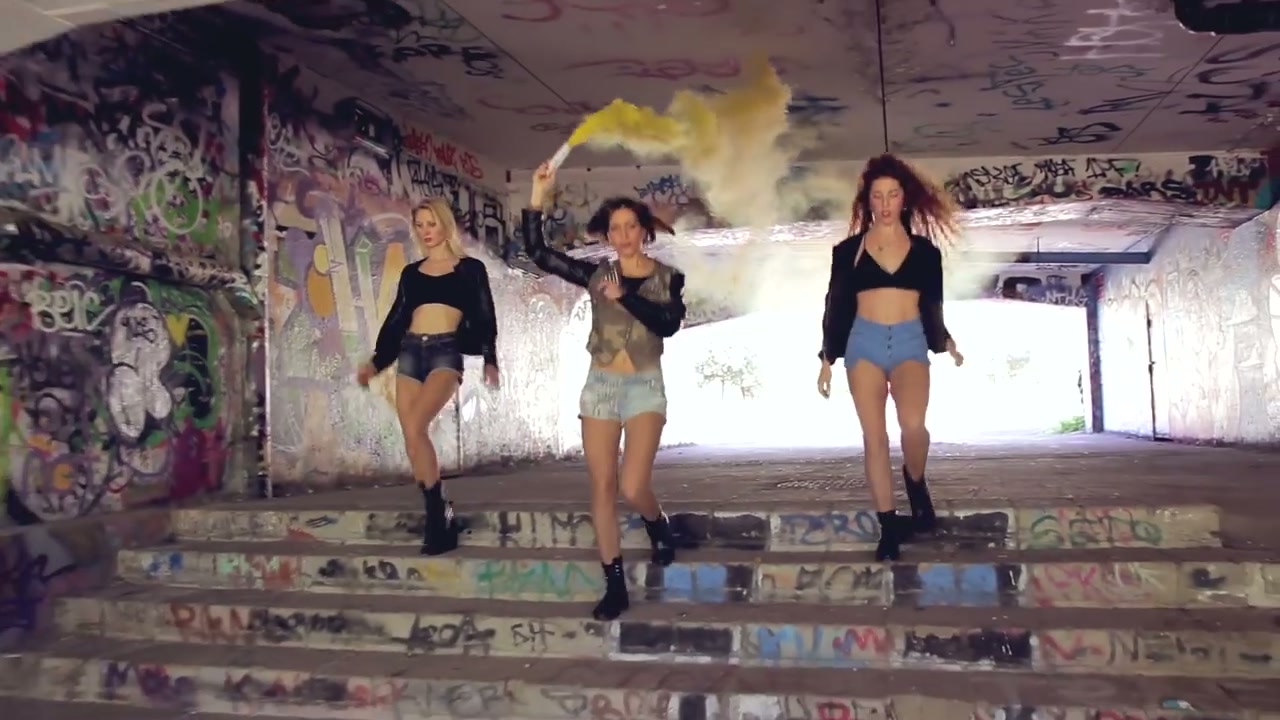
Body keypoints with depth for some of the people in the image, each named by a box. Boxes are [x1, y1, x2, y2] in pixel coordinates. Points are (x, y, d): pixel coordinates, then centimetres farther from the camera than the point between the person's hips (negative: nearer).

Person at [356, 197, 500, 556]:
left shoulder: (470, 268, 7)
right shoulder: (410, 272, 18)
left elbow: (484, 317, 2)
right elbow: (396, 318, 20)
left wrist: (489, 359, -11)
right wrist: (376, 361, 15)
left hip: (446, 352, -5)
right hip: (409, 352, 5)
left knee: (415, 427, -24)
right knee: (412, 436, -2)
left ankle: (438, 518, -14)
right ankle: (440, 517, 10)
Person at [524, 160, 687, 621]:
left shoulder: (668, 278, 2)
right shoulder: (596, 275, 5)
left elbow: (668, 324, -15)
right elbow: (538, 253, -1)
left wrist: (624, 296, -21)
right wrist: (538, 197, -5)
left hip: (645, 387, -2)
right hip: (600, 386, 2)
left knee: (633, 487, -14)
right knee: (602, 487, 1)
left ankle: (659, 527, 23)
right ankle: (615, 587, 12)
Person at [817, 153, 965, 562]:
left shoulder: (924, 250, 9)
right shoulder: (848, 249, 7)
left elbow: (931, 308, 14)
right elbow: (836, 307, 8)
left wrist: (946, 343, 0)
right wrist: (827, 360, 6)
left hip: (910, 343, 0)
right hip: (864, 343, 1)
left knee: (913, 423, -25)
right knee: (874, 436, -3)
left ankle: (915, 483, 8)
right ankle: (889, 527, 7)